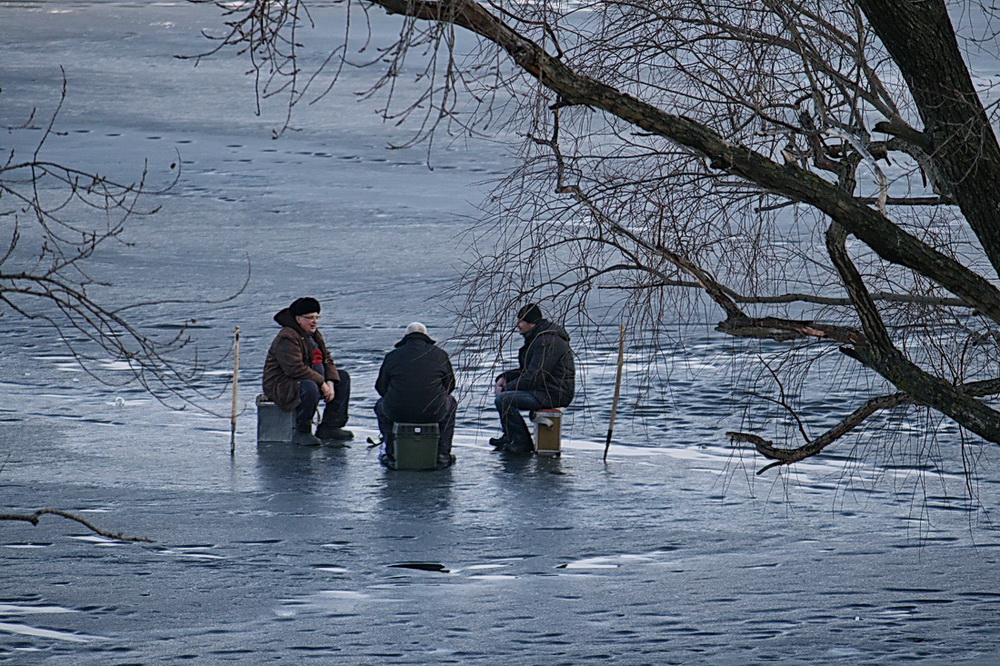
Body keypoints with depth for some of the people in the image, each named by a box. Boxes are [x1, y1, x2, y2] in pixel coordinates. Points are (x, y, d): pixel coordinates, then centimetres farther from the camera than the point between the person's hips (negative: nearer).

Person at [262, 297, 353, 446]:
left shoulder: (315, 335, 12)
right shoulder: (287, 339, -20)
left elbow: (327, 360, 10)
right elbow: (296, 368, -30)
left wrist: (330, 383, -9)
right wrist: (322, 383, -26)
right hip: (281, 386, -11)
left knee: (342, 377, 7)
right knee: (310, 388, -40)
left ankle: (329, 427, 1)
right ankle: (301, 432, -25)